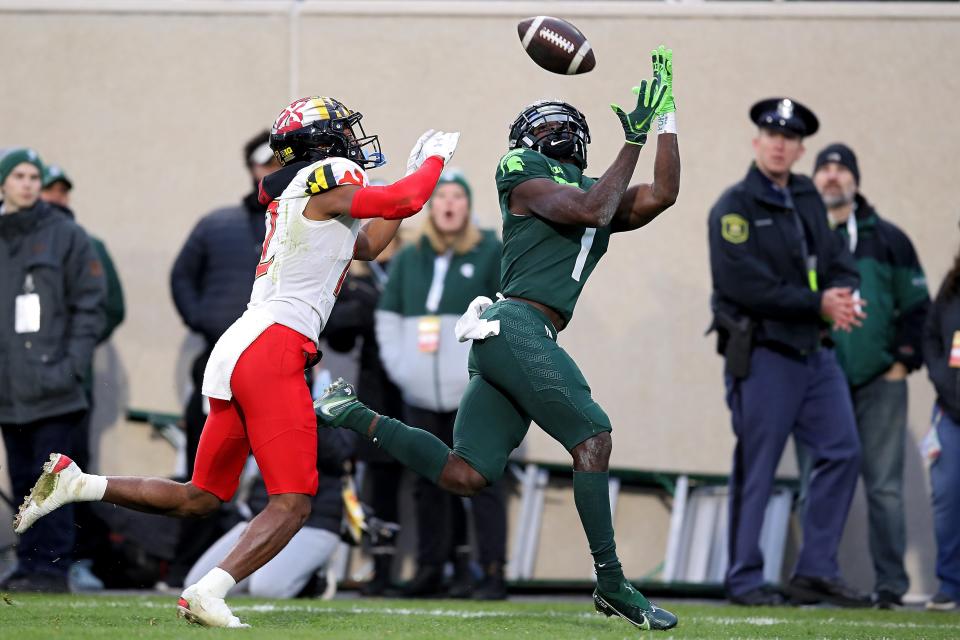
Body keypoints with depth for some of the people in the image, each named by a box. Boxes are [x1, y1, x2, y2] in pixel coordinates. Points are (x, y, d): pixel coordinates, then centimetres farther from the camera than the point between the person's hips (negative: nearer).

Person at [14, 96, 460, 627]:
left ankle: (74, 482, 6)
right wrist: (433, 161, 19)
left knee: (199, 499, 15)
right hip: (271, 349, -9)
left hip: (235, 348, 9)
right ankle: (206, 594, -24)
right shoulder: (329, 178, -2)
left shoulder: (289, 196, 24)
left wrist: (416, 170, 33)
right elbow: (405, 202, 0)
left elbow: (366, 246, 33)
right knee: (291, 504, -9)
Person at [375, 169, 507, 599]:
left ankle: (493, 572, -10)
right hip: (422, 394, 4)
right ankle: (432, 569, 12)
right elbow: (388, 317, 18)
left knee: (482, 481, -8)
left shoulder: (491, 254, 3)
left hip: (475, 391, -4)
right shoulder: (409, 259, 15)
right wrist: (399, 367, 6)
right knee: (432, 485, 7)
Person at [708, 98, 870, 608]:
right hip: (761, 352, -7)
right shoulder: (735, 206, -8)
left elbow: (839, 260, 11)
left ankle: (816, 572, 9)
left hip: (815, 350, 7)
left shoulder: (807, 198, 13)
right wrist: (819, 303, -16)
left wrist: (844, 294, -13)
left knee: (841, 452, 3)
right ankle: (745, 580, 5)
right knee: (756, 469, -3)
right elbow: (745, 285, -17)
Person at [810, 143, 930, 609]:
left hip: (880, 382, -1)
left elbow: (916, 306, 9)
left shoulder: (886, 239, 10)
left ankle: (890, 583, -1)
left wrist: (903, 361, 0)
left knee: (884, 485, -2)